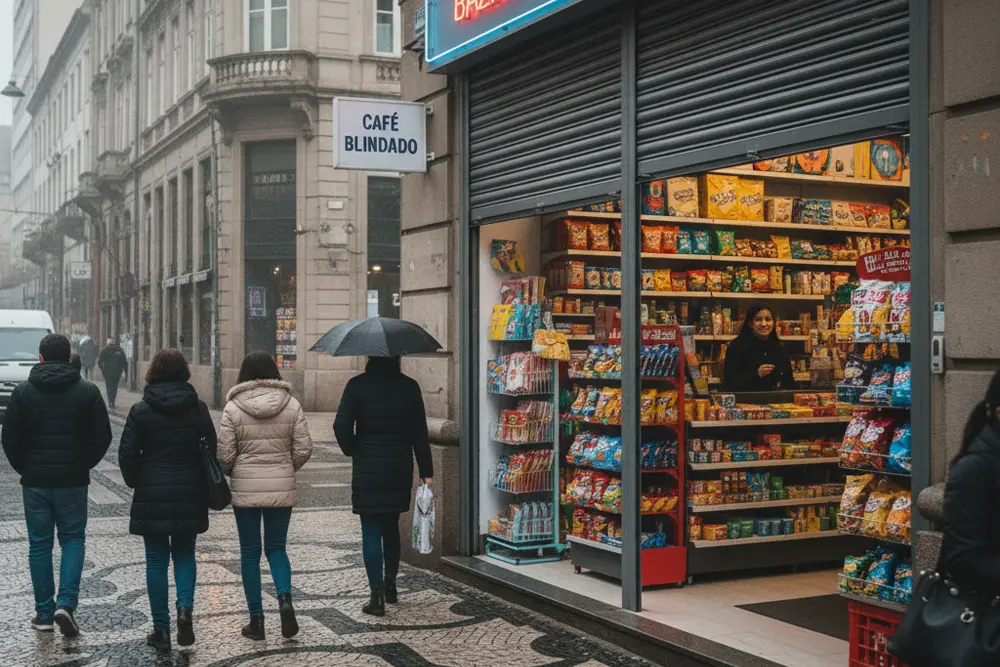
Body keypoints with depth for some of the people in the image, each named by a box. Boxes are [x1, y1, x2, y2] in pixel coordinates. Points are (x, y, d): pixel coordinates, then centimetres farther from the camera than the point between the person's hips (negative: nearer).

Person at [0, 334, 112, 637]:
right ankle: (66, 603, -5)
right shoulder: (88, 392, -3)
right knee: (73, 540, 11)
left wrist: (24, 469, 12)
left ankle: (44, 613, 13)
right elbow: (103, 437, -2)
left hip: (35, 481, 0)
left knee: (39, 544, 9)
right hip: (73, 480, 0)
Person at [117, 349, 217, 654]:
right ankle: (185, 606, -7)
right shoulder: (198, 409, -2)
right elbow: (212, 449, -2)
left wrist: (136, 482, 11)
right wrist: (204, 487, 10)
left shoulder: (140, 410, -5)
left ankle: (161, 630, 10)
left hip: (151, 495, -1)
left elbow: (127, 453, -6)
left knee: (156, 561, 7)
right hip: (190, 496, 1)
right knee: (184, 555, 16)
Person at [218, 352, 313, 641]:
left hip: (245, 489, -1)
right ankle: (285, 598, -9)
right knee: (276, 547, 15)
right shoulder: (291, 405, -3)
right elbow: (303, 450, -2)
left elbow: (225, 455, -8)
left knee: (250, 552, 9)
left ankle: (256, 620, 12)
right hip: (282, 488, 1)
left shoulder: (233, 408, -8)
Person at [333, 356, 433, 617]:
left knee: (371, 531, 2)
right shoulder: (409, 386, -2)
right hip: (399, 468, 3)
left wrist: (353, 450, 4)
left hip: (367, 468, -3)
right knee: (391, 527, 20)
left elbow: (341, 426, -15)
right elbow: (420, 432, -1)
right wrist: (426, 471, 3)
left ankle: (377, 596, -4)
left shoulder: (357, 385, -8)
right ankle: (390, 586, 29)